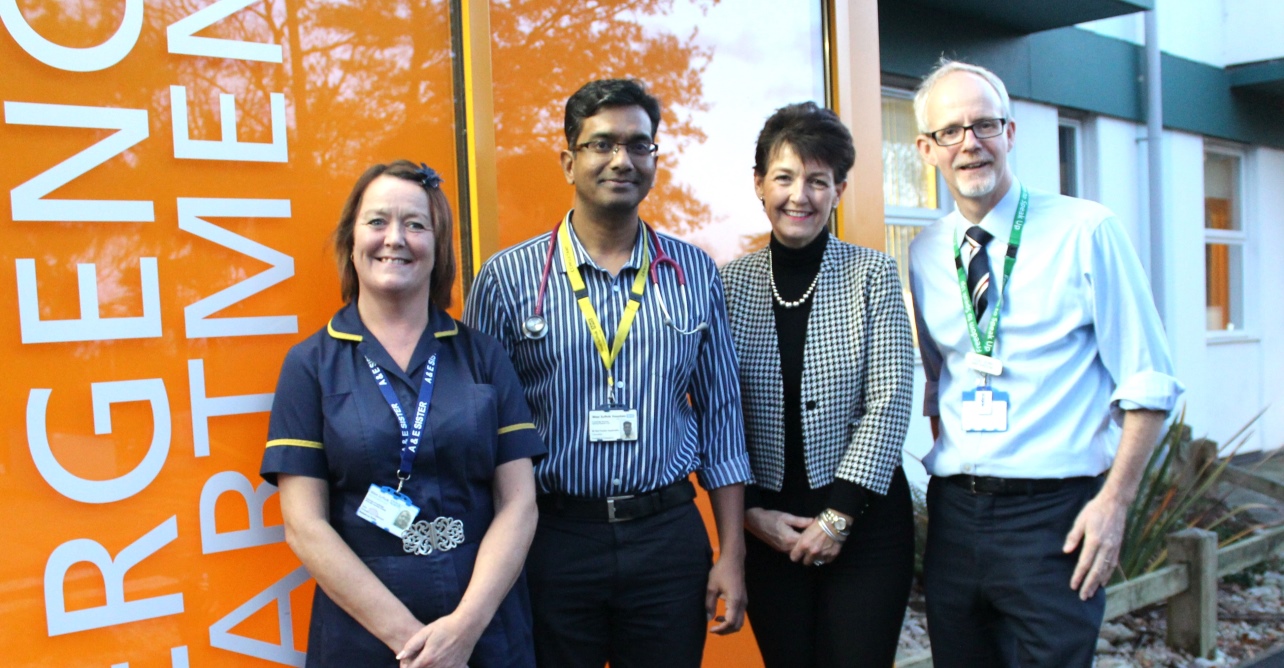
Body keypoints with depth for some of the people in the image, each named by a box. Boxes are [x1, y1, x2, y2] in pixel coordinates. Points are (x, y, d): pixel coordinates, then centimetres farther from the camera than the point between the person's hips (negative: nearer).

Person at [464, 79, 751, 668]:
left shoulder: (695, 274, 3)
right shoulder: (506, 279, -4)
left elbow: (720, 417, 7)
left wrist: (732, 554, 4)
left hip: (670, 537, 2)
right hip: (551, 539, -2)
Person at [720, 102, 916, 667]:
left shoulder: (872, 274, -2)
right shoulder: (731, 283, 1)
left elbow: (889, 402, -7)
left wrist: (839, 515, -11)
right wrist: (750, 512, -5)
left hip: (863, 520, -1)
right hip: (767, 526, 2)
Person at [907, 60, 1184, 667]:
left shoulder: (1085, 231, -7)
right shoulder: (924, 255, 6)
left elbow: (1148, 381, -6)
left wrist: (1114, 501, -12)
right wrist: (946, 467, 8)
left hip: (1054, 515, -4)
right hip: (953, 514, 4)